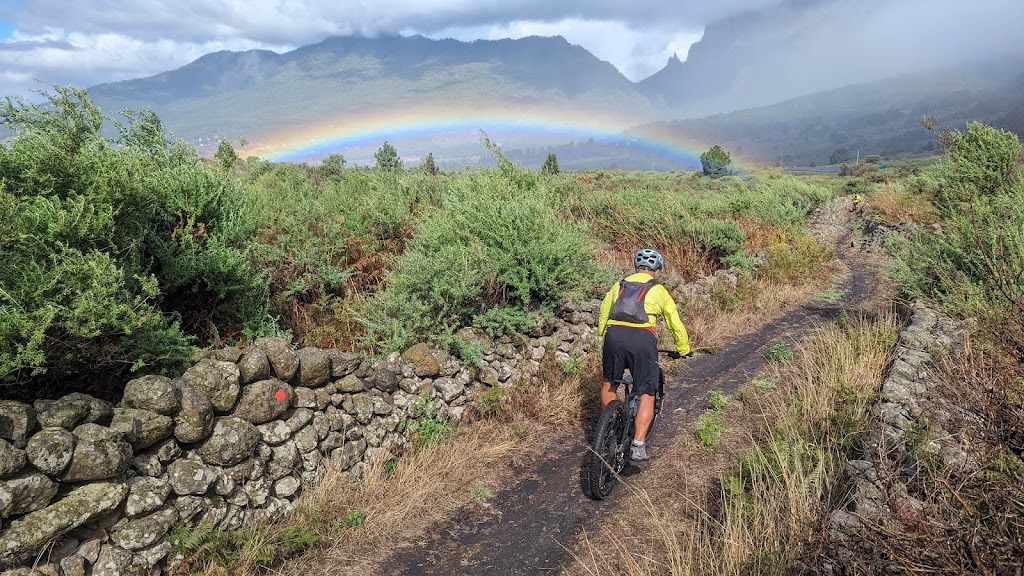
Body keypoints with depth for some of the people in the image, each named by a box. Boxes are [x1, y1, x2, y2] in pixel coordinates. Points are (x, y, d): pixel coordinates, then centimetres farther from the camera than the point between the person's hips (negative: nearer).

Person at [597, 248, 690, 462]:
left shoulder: (619, 285, 24)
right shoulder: (659, 290, 18)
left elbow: (603, 316, 24)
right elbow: (675, 324, 21)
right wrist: (684, 350, 34)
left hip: (614, 335, 2)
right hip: (643, 338, -2)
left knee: (609, 384, 25)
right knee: (646, 394, 7)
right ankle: (638, 446, 0)